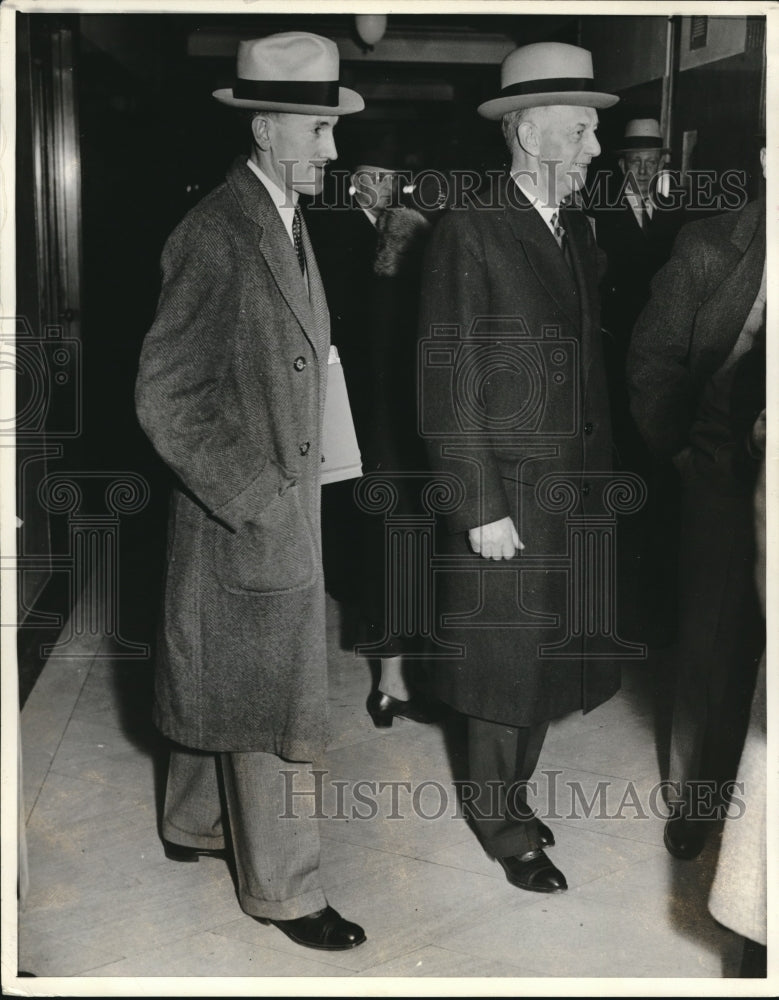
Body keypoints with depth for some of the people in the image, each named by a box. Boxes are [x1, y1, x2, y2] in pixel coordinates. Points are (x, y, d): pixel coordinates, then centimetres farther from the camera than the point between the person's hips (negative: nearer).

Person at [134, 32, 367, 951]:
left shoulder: (289, 222, 9)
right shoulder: (215, 235, -21)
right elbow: (165, 400, -21)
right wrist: (257, 501, -20)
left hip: (284, 511, 9)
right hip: (242, 520, -9)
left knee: (219, 685, 22)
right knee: (262, 708, 4)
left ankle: (194, 824, 41)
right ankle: (282, 888, 20)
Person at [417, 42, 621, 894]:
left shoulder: (577, 231, 10)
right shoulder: (469, 233, -12)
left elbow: (588, 365, 14)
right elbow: (448, 386, -15)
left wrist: (598, 475, 9)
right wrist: (482, 508, -16)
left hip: (573, 488, 7)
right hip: (506, 493, -6)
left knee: (545, 659, 14)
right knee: (506, 665, 6)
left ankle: (507, 796, 32)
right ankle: (501, 821, 25)